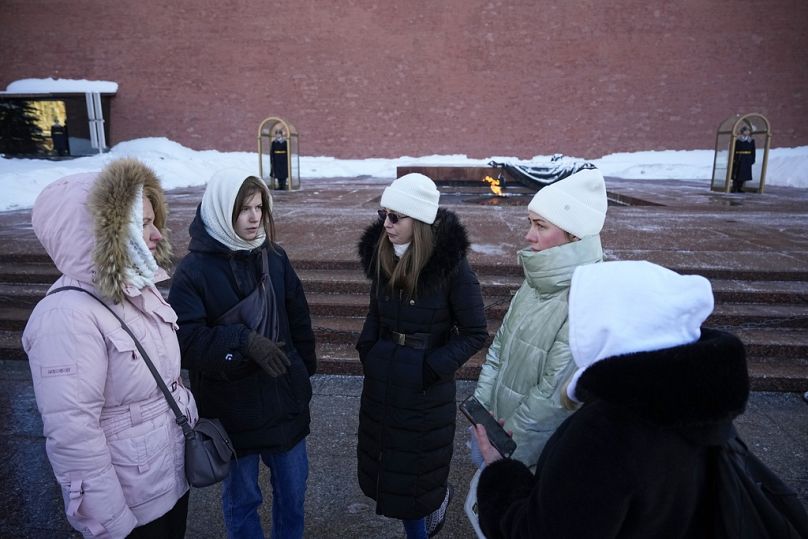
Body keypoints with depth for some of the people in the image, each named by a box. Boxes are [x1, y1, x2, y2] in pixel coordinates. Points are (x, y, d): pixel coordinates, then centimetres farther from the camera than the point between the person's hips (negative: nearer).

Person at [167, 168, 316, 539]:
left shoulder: (275, 257, -2)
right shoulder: (193, 270, -13)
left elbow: (299, 319, 6)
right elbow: (187, 340, -20)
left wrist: (305, 370, 8)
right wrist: (244, 341, -31)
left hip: (285, 400, 3)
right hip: (230, 408, -3)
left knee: (292, 491, 20)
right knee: (241, 498, 19)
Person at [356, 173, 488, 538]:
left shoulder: (451, 265, -20)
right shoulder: (382, 254, -3)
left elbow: (475, 334, -13)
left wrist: (434, 368, -18)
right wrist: (367, 348, 0)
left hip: (424, 384, -6)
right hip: (382, 376, 6)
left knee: (418, 462, 11)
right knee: (386, 460, 20)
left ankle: (437, 497, 47)